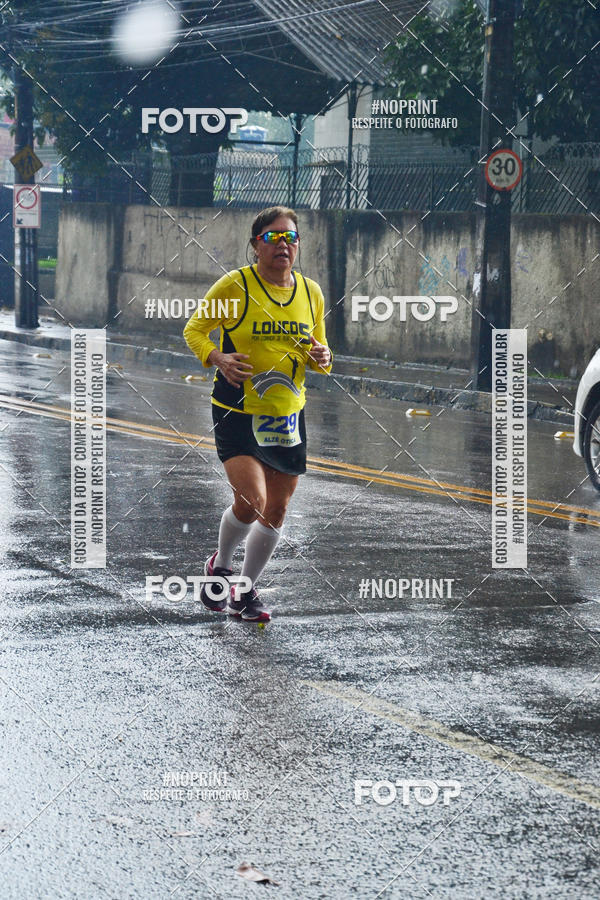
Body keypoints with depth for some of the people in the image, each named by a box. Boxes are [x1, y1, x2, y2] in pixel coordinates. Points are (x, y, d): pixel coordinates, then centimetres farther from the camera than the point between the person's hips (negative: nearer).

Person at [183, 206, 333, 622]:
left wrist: (322, 358, -8)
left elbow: (317, 351, 17)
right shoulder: (234, 286, -9)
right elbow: (194, 330, -1)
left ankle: (246, 591, 27)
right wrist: (217, 358, -20)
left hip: (287, 416, 5)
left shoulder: (311, 292, 5)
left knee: (276, 512, 8)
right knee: (252, 501, -18)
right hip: (237, 413, -5)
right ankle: (221, 565, 13)